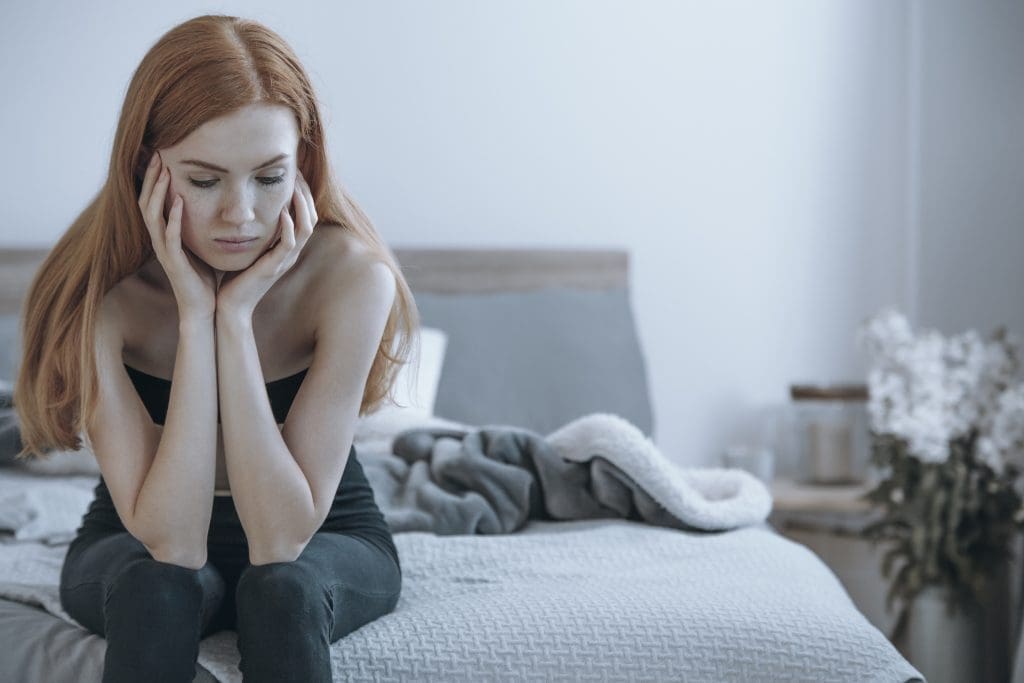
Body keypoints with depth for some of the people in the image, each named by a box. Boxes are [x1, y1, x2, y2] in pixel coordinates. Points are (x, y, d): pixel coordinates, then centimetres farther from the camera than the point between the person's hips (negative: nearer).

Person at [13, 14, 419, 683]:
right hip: (134, 545, 1)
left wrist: (237, 314, -33)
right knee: (154, 586, -33)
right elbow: (170, 543, -30)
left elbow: (282, 537, -28)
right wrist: (195, 314, -34)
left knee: (283, 587, -34)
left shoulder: (351, 275, -25)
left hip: (327, 538, 0)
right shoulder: (100, 293, -23)